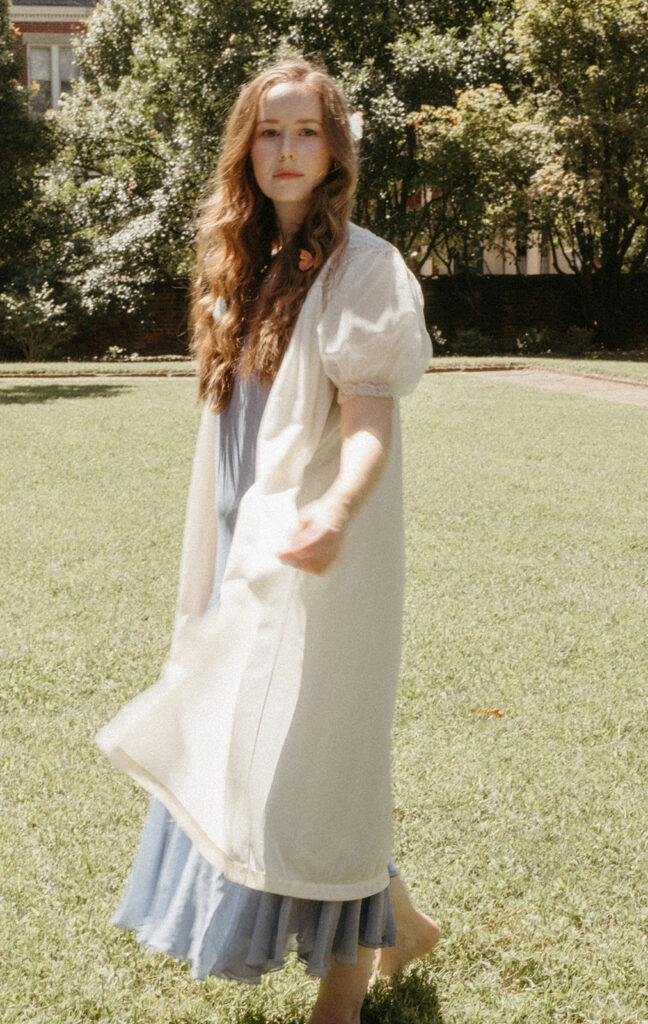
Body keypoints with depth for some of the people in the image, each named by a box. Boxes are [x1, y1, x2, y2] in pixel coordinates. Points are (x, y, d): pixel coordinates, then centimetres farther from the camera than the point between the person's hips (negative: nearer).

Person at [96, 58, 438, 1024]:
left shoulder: (359, 267, -11)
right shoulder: (244, 265, 11)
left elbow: (370, 424, -22)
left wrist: (335, 510, -42)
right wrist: (228, 544, 17)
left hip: (319, 550, -8)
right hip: (251, 547, 8)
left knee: (311, 758, -3)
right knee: (240, 753, 14)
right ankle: (396, 920, 33)